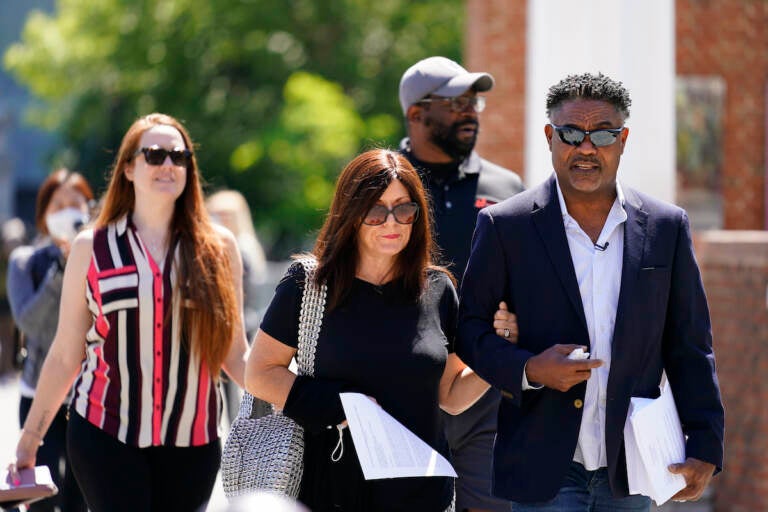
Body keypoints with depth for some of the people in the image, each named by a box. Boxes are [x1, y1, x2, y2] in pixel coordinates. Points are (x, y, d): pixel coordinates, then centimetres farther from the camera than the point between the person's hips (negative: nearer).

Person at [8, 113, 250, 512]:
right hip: (104, 434, -1)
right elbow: (65, 355, 8)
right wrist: (29, 438, 8)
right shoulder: (92, 248, 4)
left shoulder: (218, 248, 6)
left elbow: (236, 355, 9)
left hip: (191, 443, 2)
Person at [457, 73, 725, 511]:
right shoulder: (506, 226, 0)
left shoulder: (667, 227, 6)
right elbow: (470, 327, 3)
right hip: (544, 470, -2)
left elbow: (690, 348, 8)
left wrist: (705, 447, 1)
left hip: (629, 473, 2)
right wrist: (527, 370, -15)